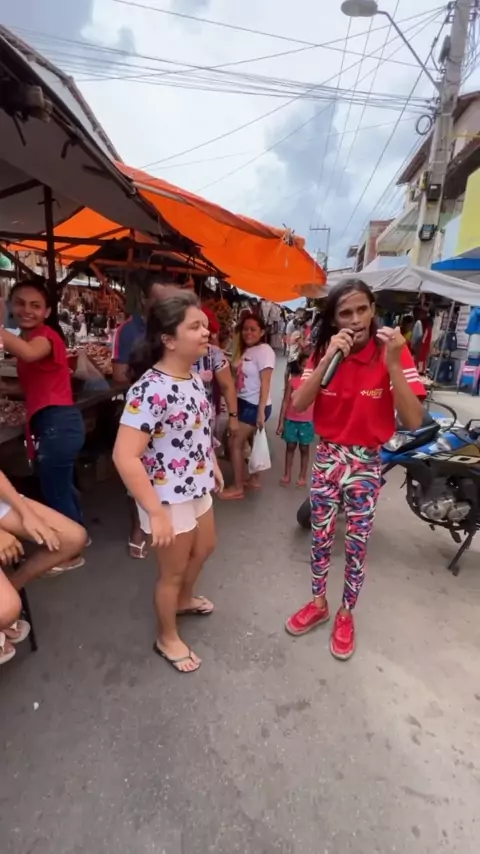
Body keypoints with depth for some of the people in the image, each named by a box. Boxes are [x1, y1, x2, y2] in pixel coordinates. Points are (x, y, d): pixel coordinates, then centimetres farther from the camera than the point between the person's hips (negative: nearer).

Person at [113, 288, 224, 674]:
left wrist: (214, 465, 18)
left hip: (197, 487, 9)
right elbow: (125, 456, -32)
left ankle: (185, 599, 58)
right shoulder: (151, 389, -29)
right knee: (173, 570, 13)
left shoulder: (194, 376, -1)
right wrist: (156, 513, -29)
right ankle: (168, 638, 42)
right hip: (169, 497, -8)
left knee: (205, 548, 28)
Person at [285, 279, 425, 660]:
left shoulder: (392, 352, -12)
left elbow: (414, 421, -21)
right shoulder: (325, 352, -2)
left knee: (357, 545, 12)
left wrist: (392, 364, -29)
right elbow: (298, 405, -16)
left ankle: (346, 615, 36)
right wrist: (329, 359, -25)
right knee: (321, 537, 15)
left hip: (367, 463, -2)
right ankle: (318, 604, 39)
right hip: (328, 458, 3)